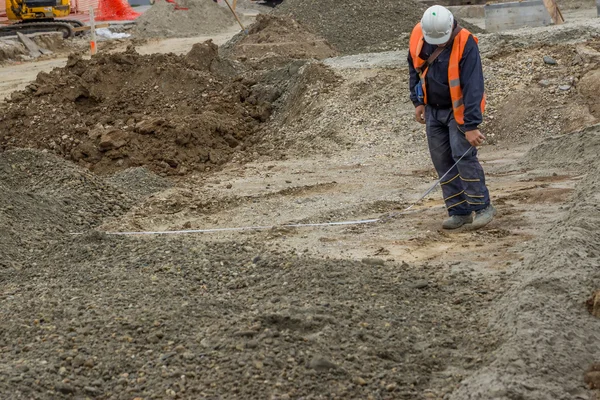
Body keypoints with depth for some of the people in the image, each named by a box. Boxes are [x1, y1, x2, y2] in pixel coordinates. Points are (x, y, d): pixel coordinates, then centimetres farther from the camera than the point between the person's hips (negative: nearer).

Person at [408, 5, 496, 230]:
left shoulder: (465, 44, -26)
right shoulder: (418, 35, -10)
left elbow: (472, 87, -28)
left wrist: (471, 125, -30)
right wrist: (418, 101, 6)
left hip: (459, 109, -5)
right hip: (433, 109, 6)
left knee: (463, 156, -15)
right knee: (442, 161, 4)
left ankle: (483, 207, -3)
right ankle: (459, 212, 10)